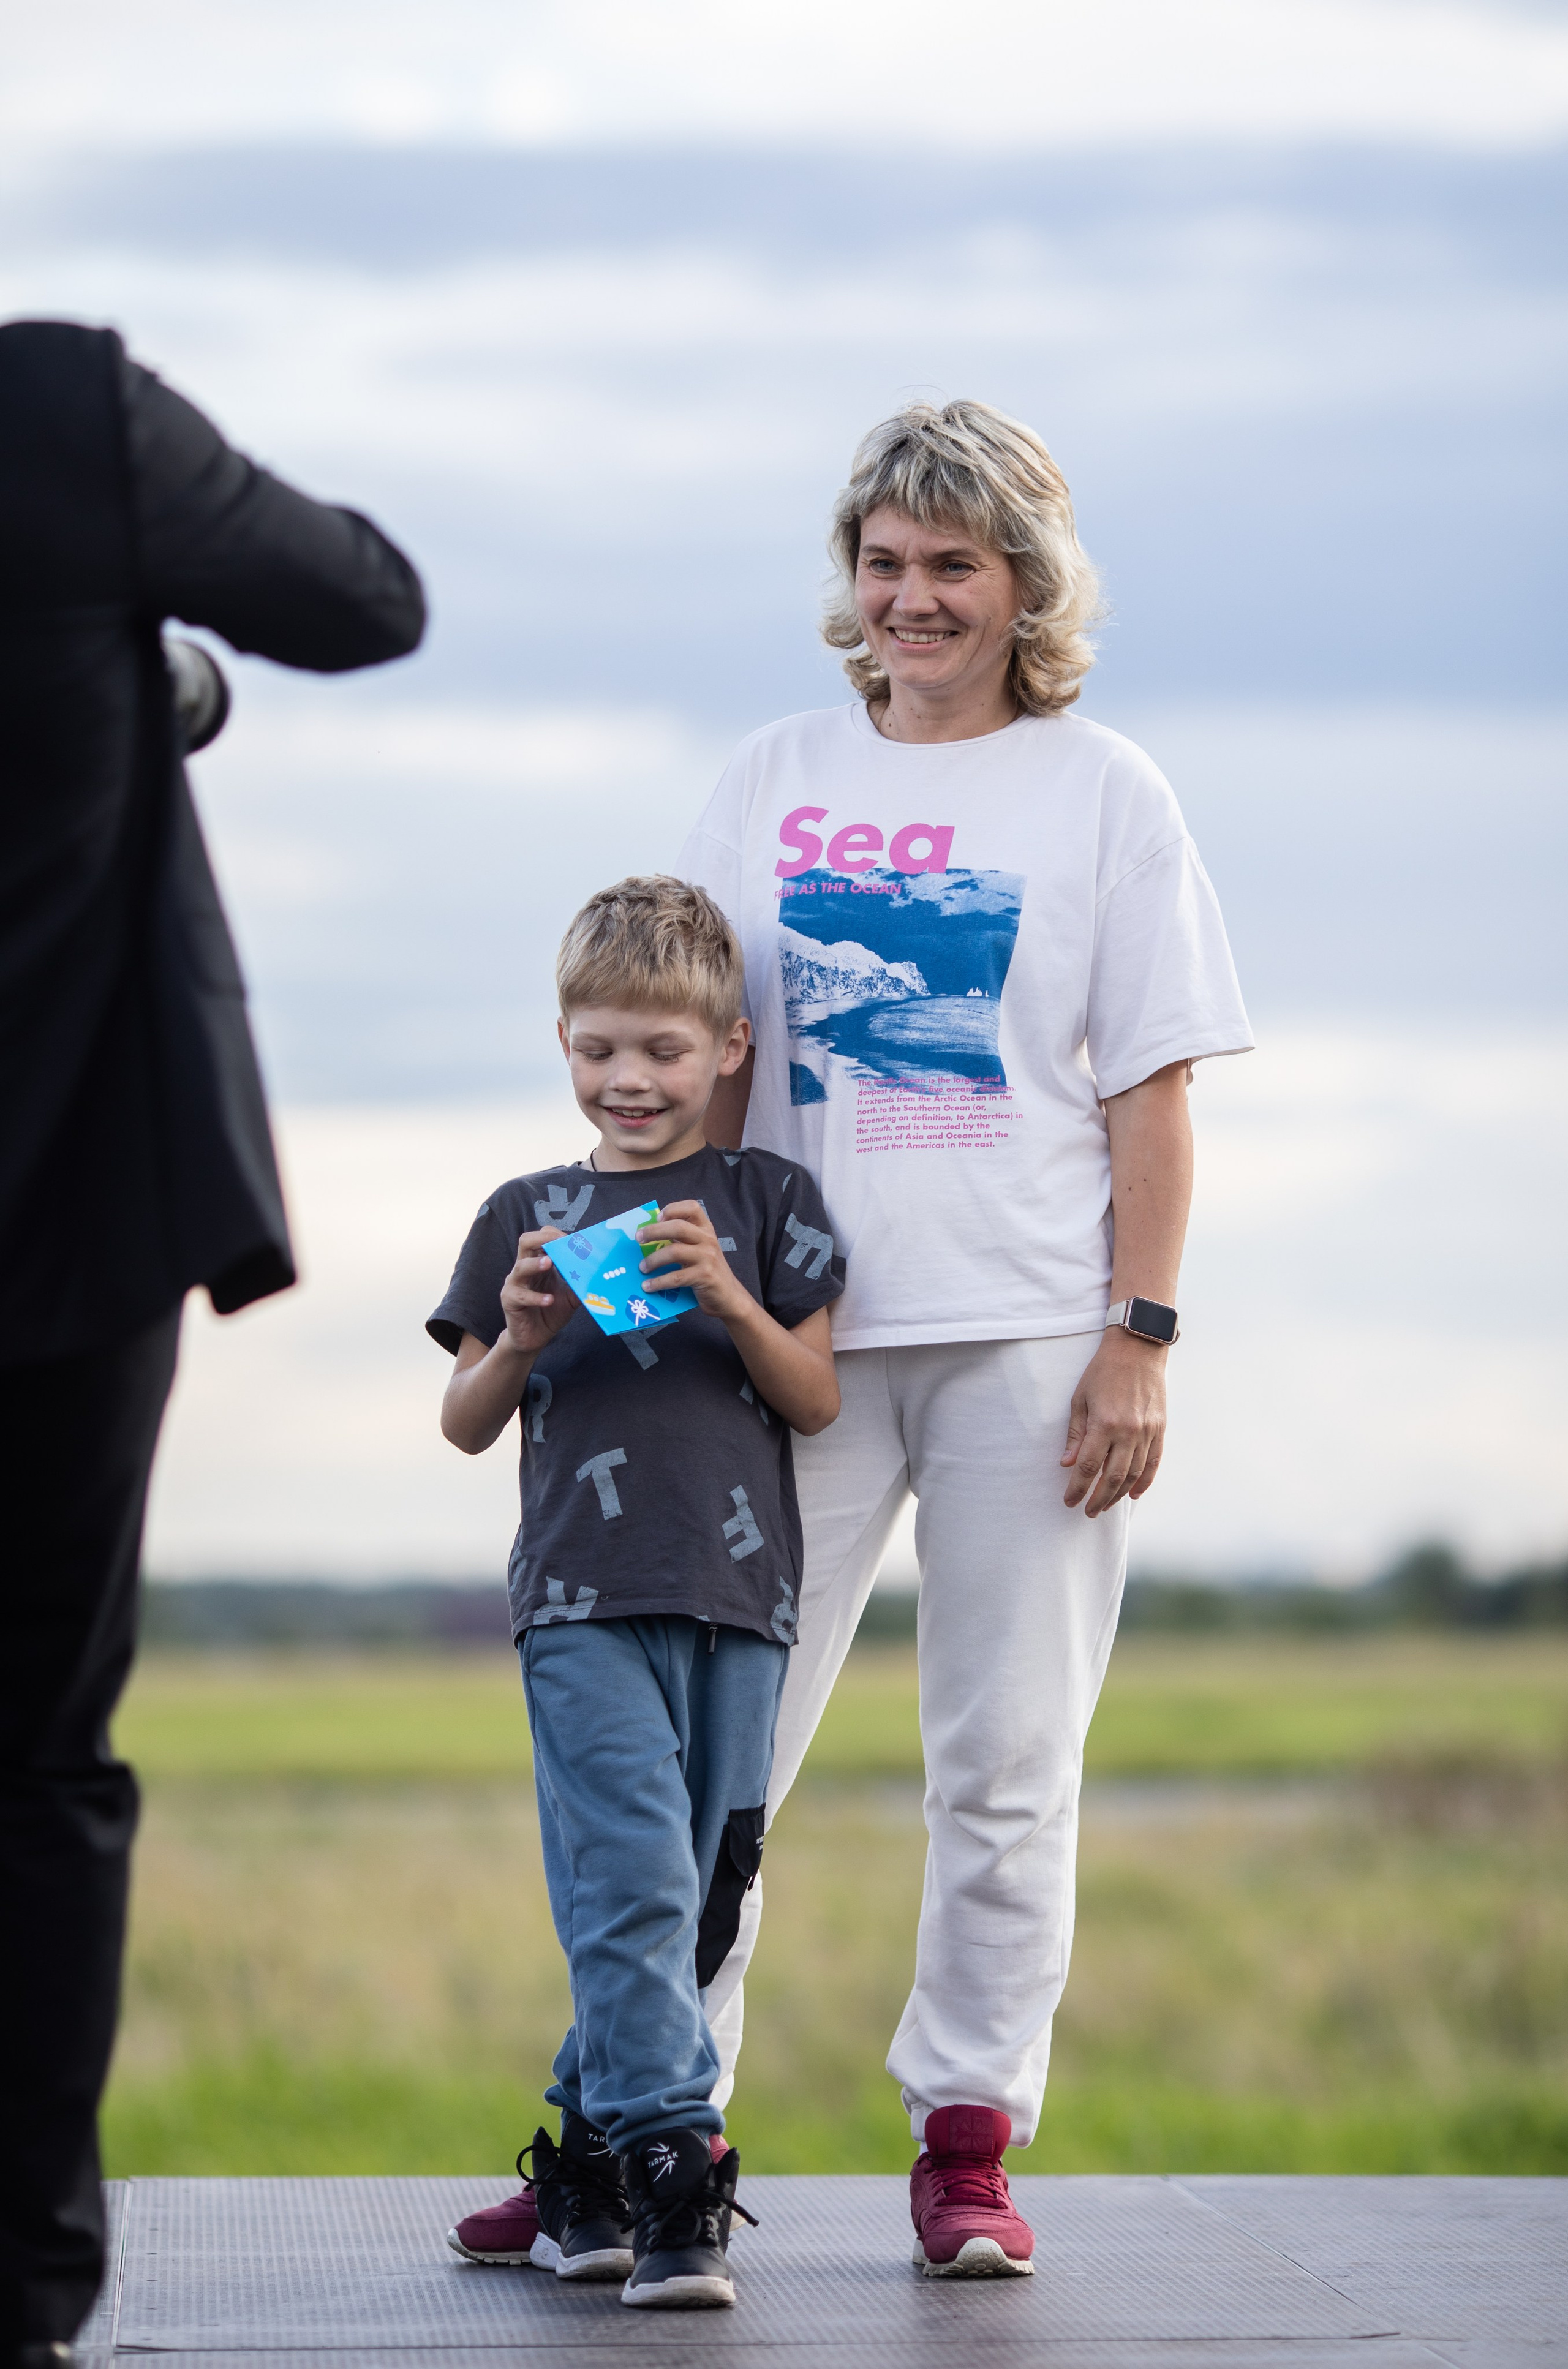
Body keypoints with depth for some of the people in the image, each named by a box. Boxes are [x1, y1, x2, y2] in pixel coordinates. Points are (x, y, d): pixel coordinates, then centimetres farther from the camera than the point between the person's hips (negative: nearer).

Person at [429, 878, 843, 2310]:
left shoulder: (768, 1200, 9)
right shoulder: (527, 1219, 11)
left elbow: (817, 1402, 4)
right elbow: (466, 1426, 13)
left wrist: (728, 1298, -11)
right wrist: (520, 1338, -7)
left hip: (737, 1600, 1)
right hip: (585, 1602, -1)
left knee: (698, 1904, 4)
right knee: (633, 1882, -14)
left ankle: (589, 2161, 15)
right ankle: (667, 2171, -15)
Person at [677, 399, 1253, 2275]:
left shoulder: (1100, 793, 5)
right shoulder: (777, 779, 11)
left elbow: (1150, 1095, 2)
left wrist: (1139, 1342, -5)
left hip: (1028, 1341, -2)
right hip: (803, 1330, 2)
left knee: (1007, 1765, 0)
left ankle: (969, 2140, 8)